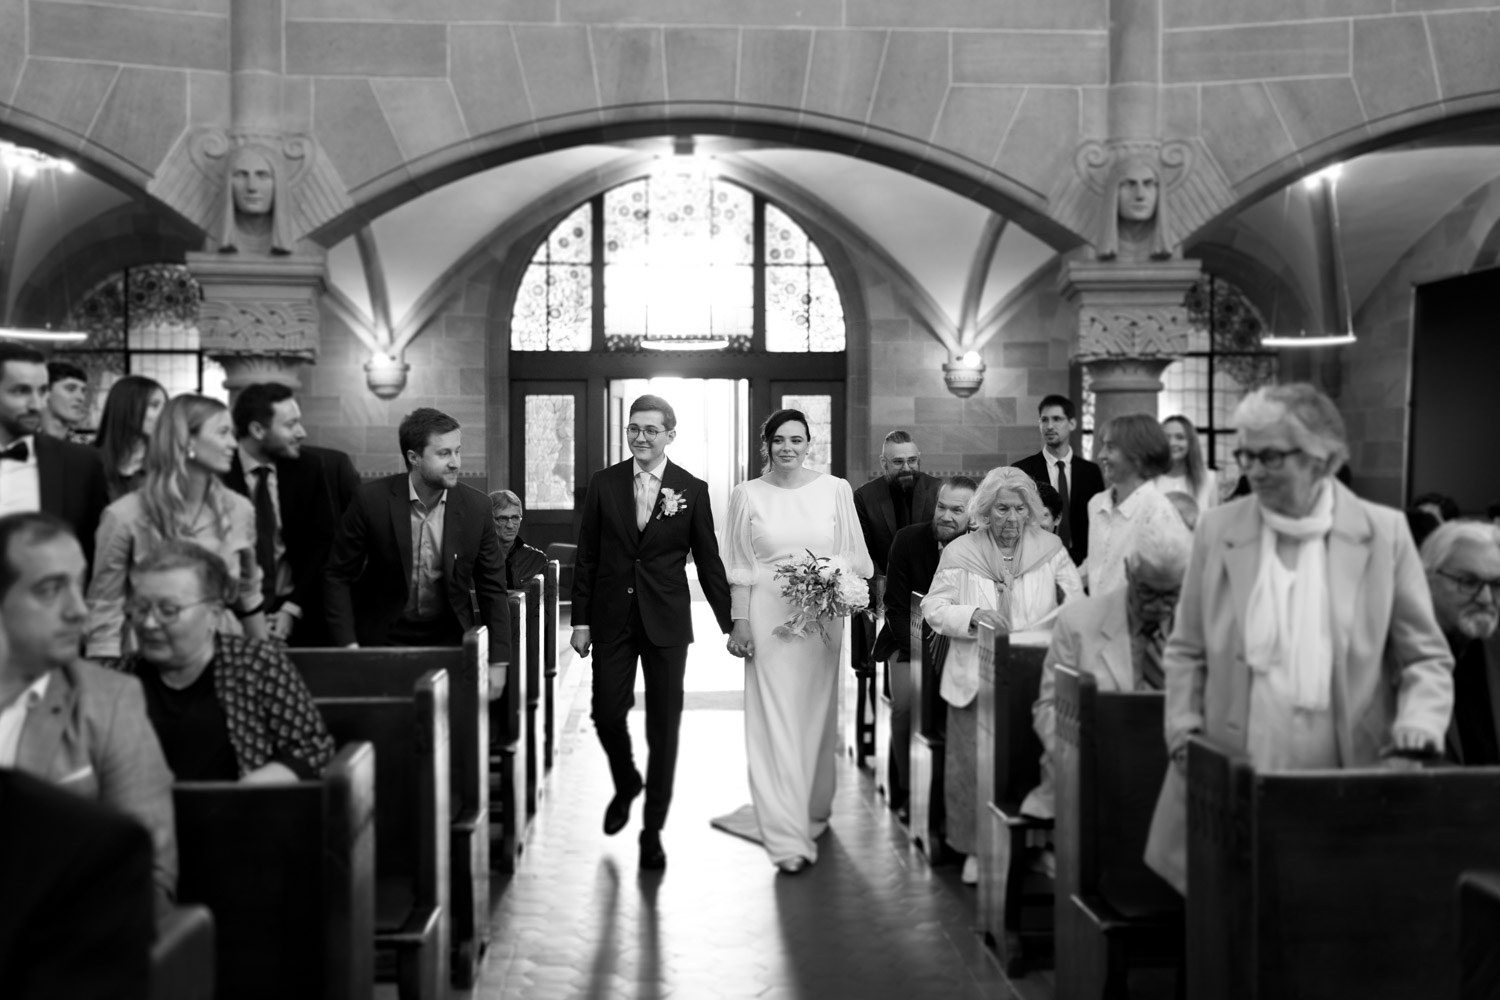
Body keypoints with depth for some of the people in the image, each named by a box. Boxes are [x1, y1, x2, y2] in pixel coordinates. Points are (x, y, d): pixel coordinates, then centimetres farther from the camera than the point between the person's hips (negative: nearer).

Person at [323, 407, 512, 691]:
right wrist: (348, 647, -13)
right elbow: (337, 576, -6)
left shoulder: (475, 506, -8)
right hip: (384, 640, -1)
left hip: (449, 640, 2)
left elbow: (492, 588, 0)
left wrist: (498, 663, -4)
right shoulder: (372, 500, -14)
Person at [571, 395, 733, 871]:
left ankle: (653, 829, 15)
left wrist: (731, 624, 2)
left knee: (663, 726, 3)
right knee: (607, 714, 1)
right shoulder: (603, 483, 3)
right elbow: (586, 556, 5)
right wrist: (581, 619, 1)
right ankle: (626, 784, 33)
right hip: (613, 618, 1)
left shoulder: (692, 490, 0)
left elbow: (708, 561, 3)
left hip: (667, 621, -1)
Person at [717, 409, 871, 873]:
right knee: (776, 721, -4)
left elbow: (857, 558, 6)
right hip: (769, 617, -1)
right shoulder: (747, 495, 2)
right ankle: (788, 835, -4)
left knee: (816, 716, 11)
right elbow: (739, 568, 2)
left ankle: (814, 811, 30)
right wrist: (739, 621, -4)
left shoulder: (835, 490, 3)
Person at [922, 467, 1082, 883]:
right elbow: (934, 608, 2)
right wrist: (973, 615, -15)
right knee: (974, 763, 1)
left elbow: (1078, 597, 2)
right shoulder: (960, 553, 3)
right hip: (977, 676, 0)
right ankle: (977, 848, 15)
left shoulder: (1049, 547, 6)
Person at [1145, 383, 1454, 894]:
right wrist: (1183, 730, 0)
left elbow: (1426, 657, 6)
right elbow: (1186, 651, 12)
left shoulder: (1384, 534, 1)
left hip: (1344, 786, -1)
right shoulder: (1218, 529, 5)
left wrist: (1417, 725, -11)